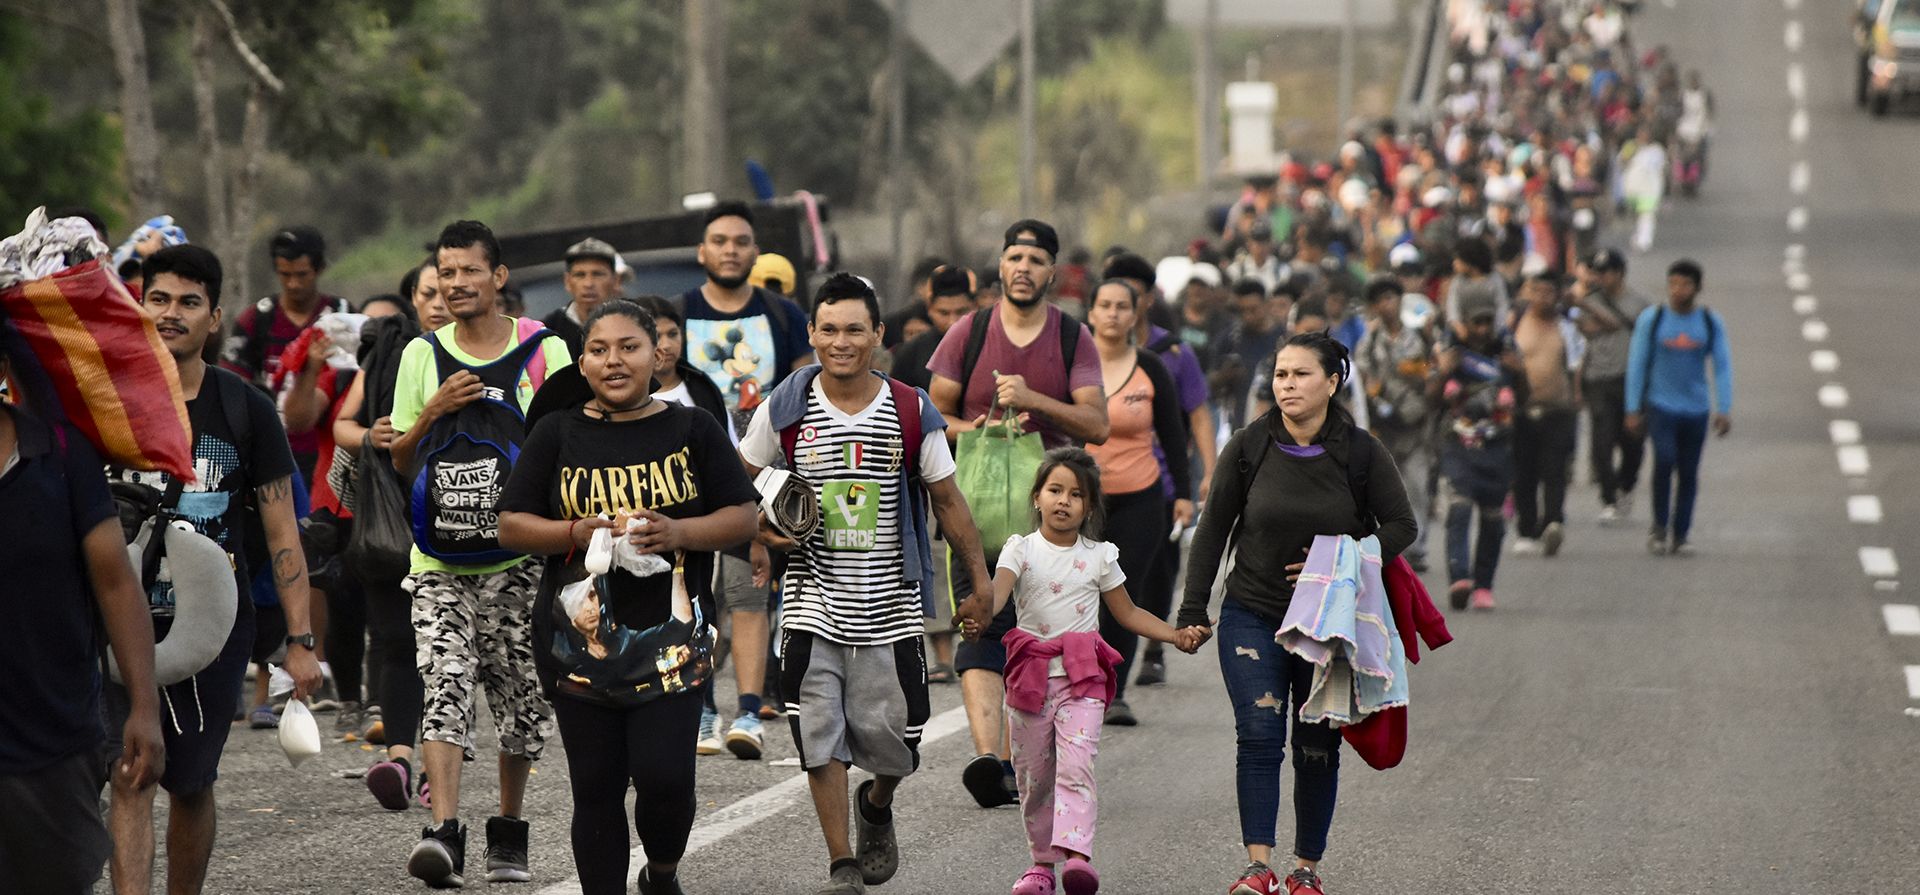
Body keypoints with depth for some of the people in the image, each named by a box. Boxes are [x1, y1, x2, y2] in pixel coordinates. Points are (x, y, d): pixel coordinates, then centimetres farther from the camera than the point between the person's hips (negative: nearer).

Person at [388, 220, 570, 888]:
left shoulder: (545, 351, 3)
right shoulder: (422, 355, 7)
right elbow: (401, 461, 9)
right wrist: (433, 412, -9)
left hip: (520, 551, 0)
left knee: (521, 695, 6)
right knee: (443, 683, -16)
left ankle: (508, 833, 22)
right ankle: (444, 833, -23)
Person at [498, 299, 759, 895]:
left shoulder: (693, 430, 5)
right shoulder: (557, 434, 6)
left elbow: (742, 519, 4)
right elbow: (511, 527, 5)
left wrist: (679, 532, -14)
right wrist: (578, 532, -13)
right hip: (580, 640, 1)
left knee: (665, 777, -10)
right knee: (597, 790, 4)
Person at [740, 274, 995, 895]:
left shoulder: (912, 413, -3)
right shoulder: (785, 409, -2)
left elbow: (947, 500, 6)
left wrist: (980, 581, 6)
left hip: (890, 604, 0)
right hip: (813, 600, 0)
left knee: (893, 734, 3)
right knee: (819, 738, -4)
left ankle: (877, 806, 37)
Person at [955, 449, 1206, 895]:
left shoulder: (1099, 557, 8)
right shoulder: (1021, 550, 3)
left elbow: (1128, 613, 17)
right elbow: (1000, 587, -18)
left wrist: (1176, 635, 5)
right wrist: (982, 610, -41)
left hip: (1082, 678, -1)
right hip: (1030, 678, 1)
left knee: (1075, 766, -18)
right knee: (1033, 775, 8)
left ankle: (1076, 854, -32)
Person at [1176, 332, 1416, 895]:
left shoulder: (1362, 453, -5)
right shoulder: (1250, 447, -3)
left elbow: (1401, 526, 1)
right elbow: (1213, 530, 4)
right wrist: (1193, 610, 2)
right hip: (1252, 615, 0)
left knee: (1318, 748, 4)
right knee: (1260, 737, -12)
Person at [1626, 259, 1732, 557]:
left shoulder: (1711, 322, 4)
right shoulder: (1651, 319, 1)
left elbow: (1723, 367, 7)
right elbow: (1637, 364, 5)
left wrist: (1724, 410, -2)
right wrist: (1633, 409, 2)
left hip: (1696, 409, 2)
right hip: (1660, 406, -2)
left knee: (1689, 473, 4)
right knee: (1664, 459, -21)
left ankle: (1680, 535, 14)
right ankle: (1659, 526, -6)